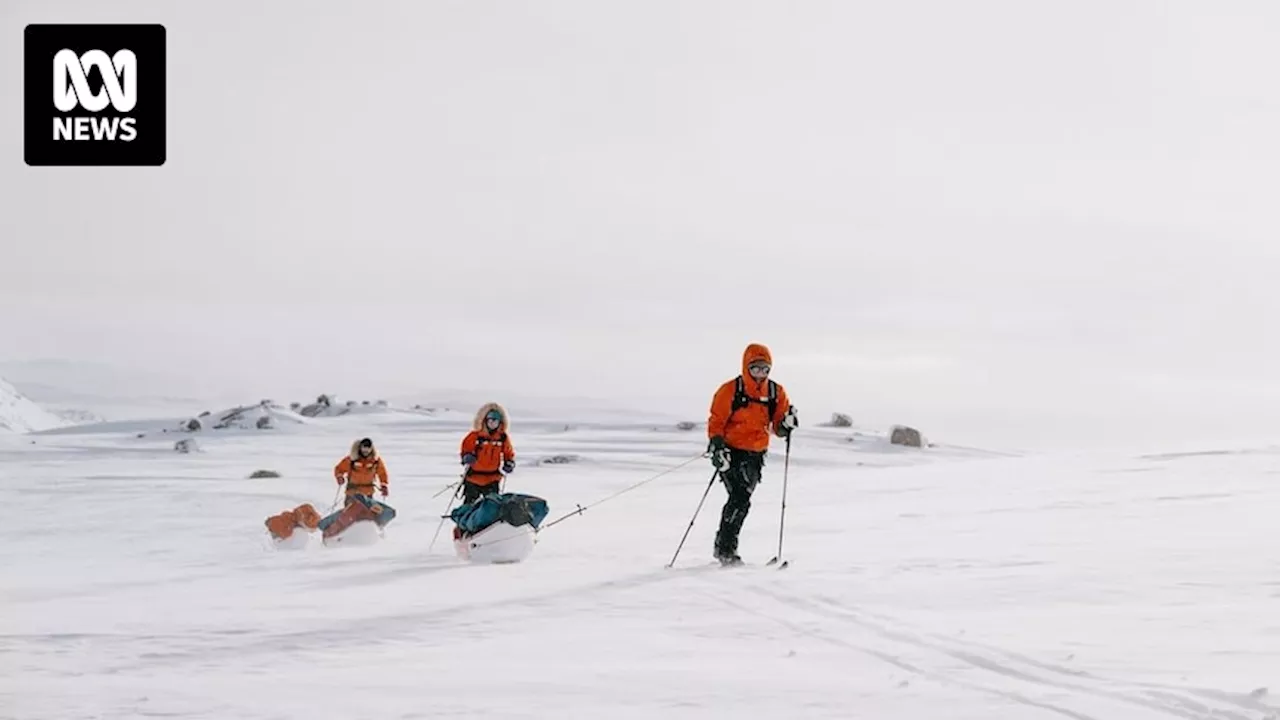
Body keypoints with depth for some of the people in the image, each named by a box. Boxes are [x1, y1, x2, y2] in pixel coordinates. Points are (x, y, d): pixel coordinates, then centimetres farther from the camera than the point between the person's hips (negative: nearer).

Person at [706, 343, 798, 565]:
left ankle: (725, 545, 17)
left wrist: (787, 424, -14)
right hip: (731, 452, -4)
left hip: (755, 455, 4)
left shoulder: (776, 393, 4)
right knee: (739, 499, -16)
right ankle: (725, 548, -9)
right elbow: (716, 422, -5)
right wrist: (717, 446, -18)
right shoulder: (730, 390, -8)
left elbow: (778, 428, 8)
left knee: (741, 501, 5)